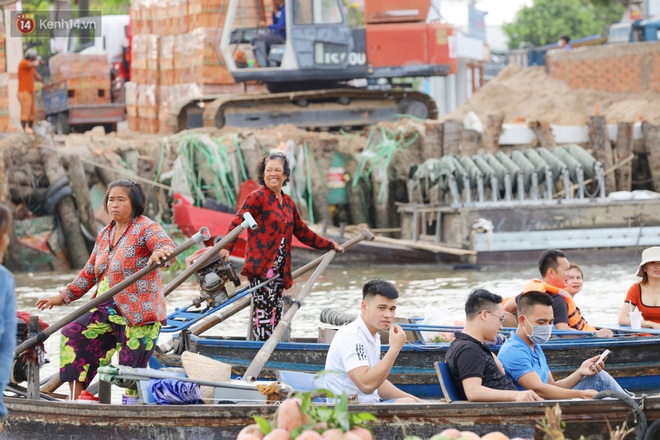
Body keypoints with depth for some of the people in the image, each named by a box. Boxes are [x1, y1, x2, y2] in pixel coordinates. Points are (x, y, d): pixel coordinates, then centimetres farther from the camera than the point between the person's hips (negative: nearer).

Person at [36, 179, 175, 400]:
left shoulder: (146, 228, -7)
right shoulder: (105, 235, 15)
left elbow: (168, 247, -26)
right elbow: (90, 272, 24)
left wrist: (161, 253, -50)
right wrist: (64, 296, 21)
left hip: (138, 314, -7)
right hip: (107, 310, 7)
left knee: (131, 370, -6)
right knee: (73, 333, -6)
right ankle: (75, 399, -1)